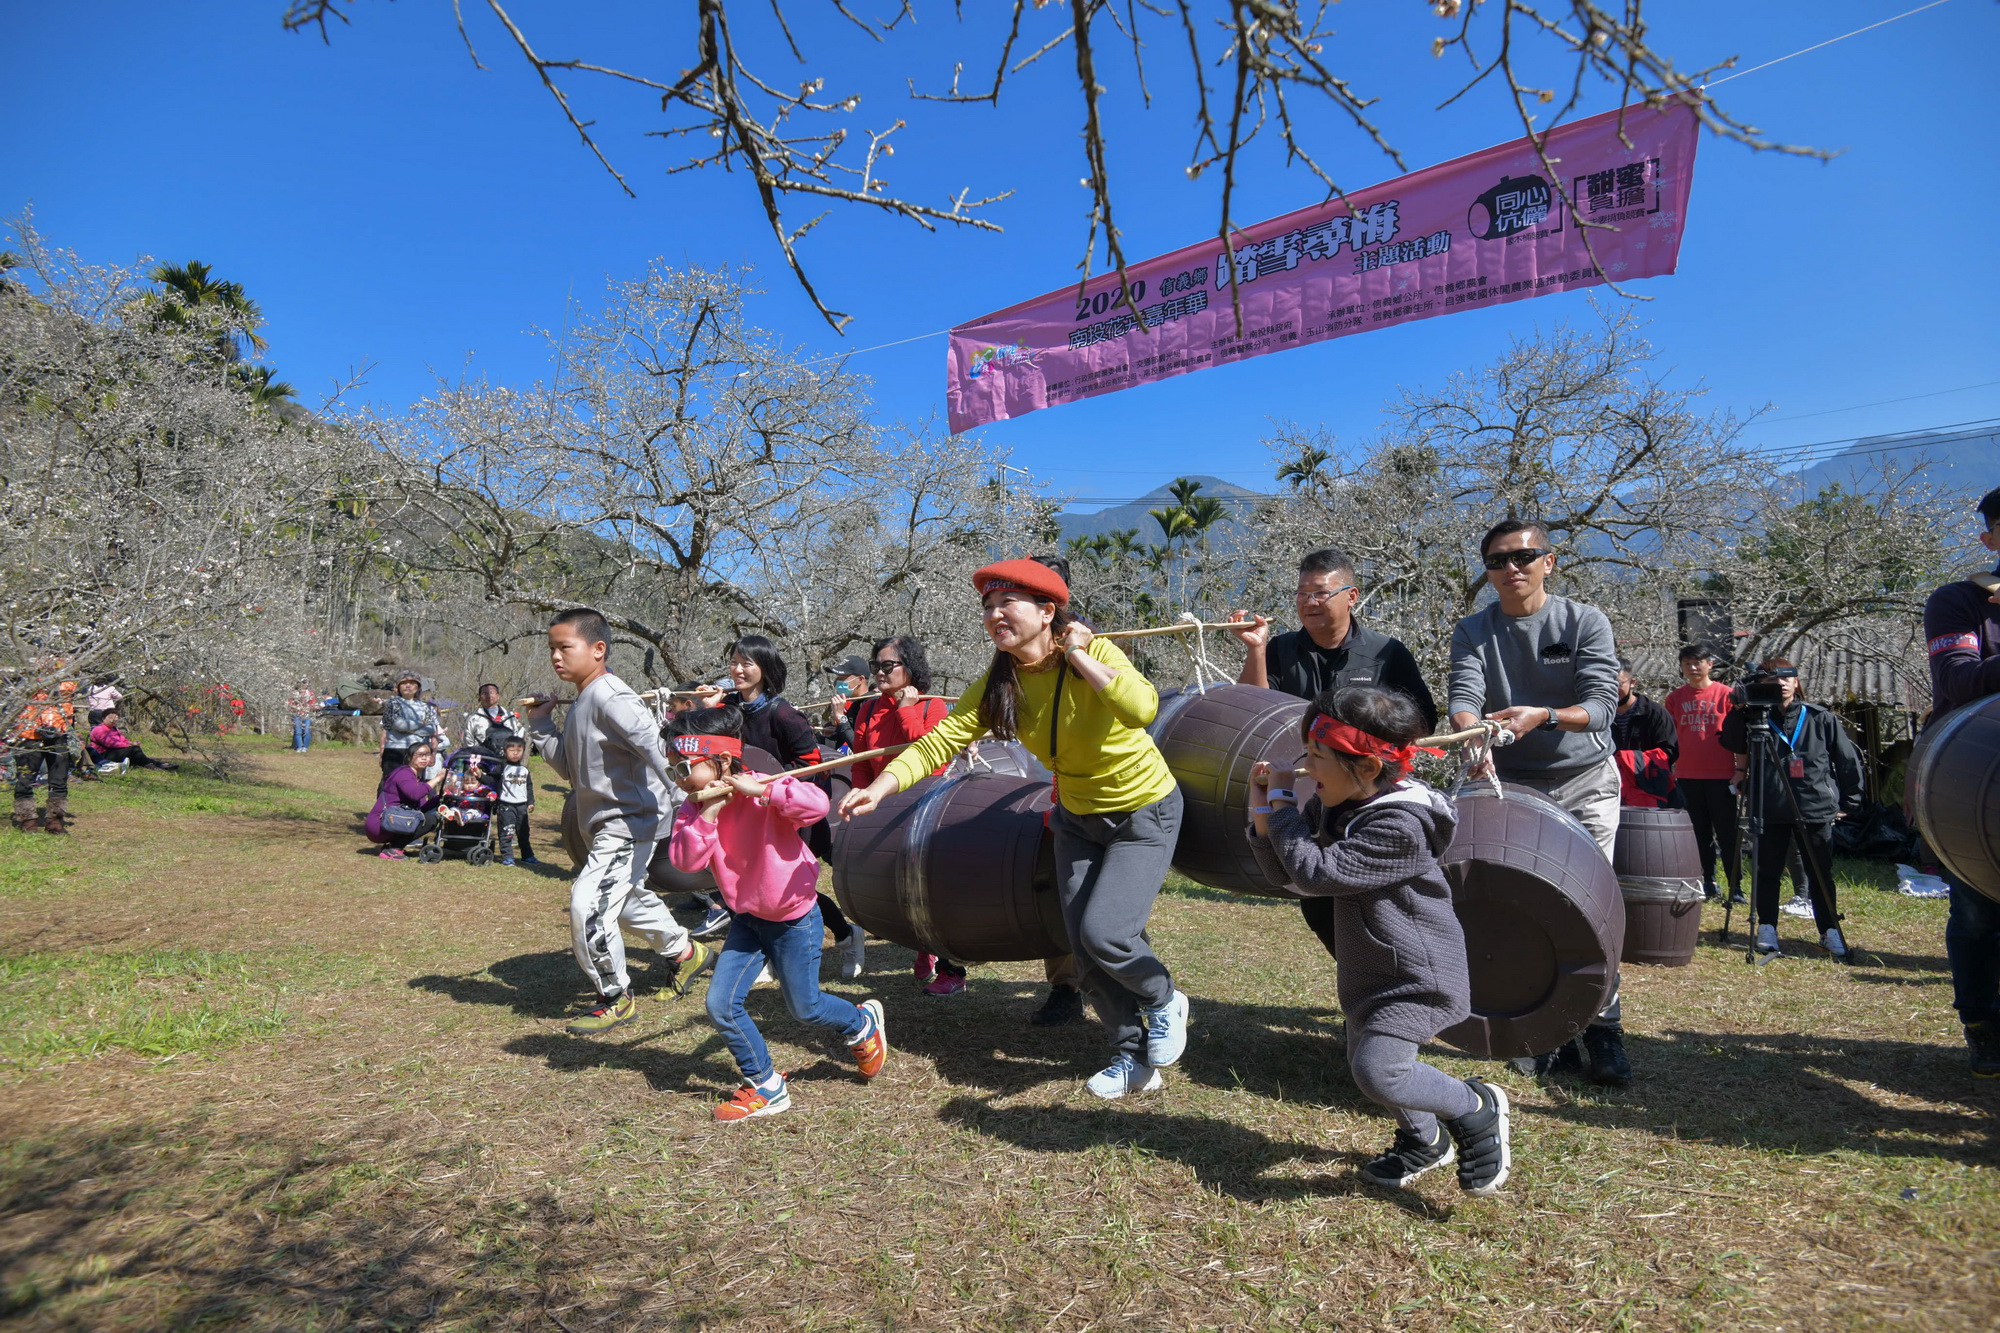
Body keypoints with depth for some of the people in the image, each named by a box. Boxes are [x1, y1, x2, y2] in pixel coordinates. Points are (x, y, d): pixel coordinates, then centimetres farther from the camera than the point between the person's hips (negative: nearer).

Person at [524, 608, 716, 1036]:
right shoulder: (580, 703, 11)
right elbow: (569, 767, 14)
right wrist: (540, 726, 6)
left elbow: (652, 742, -31)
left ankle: (616, 1000, 5)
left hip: (629, 821, -11)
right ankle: (684, 952, 47)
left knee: (588, 905, -13)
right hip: (603, 823, 11)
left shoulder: (607, 695, -19)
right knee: (628, 898, 26)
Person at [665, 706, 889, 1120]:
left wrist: (761, 791, -38)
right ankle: (765, 1087, 18)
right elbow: (684, 860, -19)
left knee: (805, 1008, 8)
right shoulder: (693, 808, -5)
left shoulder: (766, 792, -22)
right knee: (721, 1005, -1)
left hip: (794, 919, -5)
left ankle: (863, 1024, 39)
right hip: (747, 919, 6)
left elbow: (817, 804, -38)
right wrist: (709, 812, -28)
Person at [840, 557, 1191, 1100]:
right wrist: (883, 785, -35)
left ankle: (1165, 1000, 16)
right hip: (1077, 816, 6)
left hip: (1144, 812, -5)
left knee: (1103, 932, -17)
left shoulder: (1095, 653, -26)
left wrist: (1079, 657, -36)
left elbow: (1143, 708, -44)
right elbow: (941, 739, -20)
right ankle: (1134, 1058, 27)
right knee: (1083, 950, 6)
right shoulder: (998, 682, -12)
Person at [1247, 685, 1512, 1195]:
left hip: (1415, 974, -9)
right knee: (1364, 1058, 19)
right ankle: (1425, 1140, 44)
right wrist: (1263, 815, -14)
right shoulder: (1333, 804, -3)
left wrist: (1281, 804, -23)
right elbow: (1286, 874, 1)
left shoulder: (1400, 825, -30)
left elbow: (1316, 873, -32)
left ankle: (1478, 1109, 11)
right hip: (1370, 966, 9)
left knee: (1379, 1071, -15)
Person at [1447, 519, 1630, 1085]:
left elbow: (1601, 704, -14)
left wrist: (1543, 716, -33)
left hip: (1585, 781, -1)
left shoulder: (1585, 622, -5)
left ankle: (1603, 1030, 9)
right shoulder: (1473, 632, -1)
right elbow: (1463, 697, -17)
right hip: (1511, 783, 2)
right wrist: (1474, 733, -39)